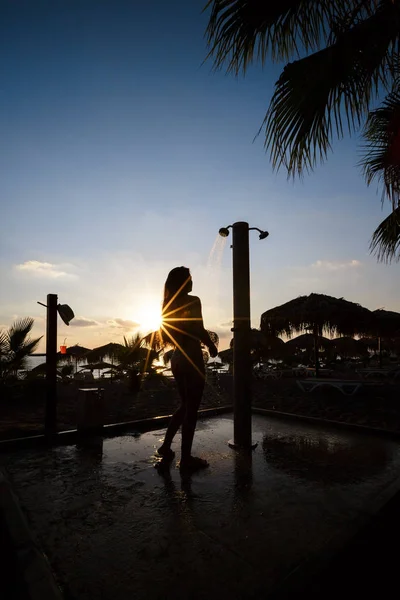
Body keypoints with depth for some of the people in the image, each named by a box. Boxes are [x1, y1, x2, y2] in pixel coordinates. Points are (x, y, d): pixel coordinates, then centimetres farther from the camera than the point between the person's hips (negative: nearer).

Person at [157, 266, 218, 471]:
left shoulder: (168, 304, 9)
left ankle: (166, 446, 24)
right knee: (191, 408, 3)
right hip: (192, 359, -7)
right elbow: (199, 330, -18)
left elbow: (167, 335, 14)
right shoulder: (193, 301, -12)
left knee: (185, 405, 21)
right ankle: (186, 457, 12)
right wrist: (212, 346, -2)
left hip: (177, 358, 8)